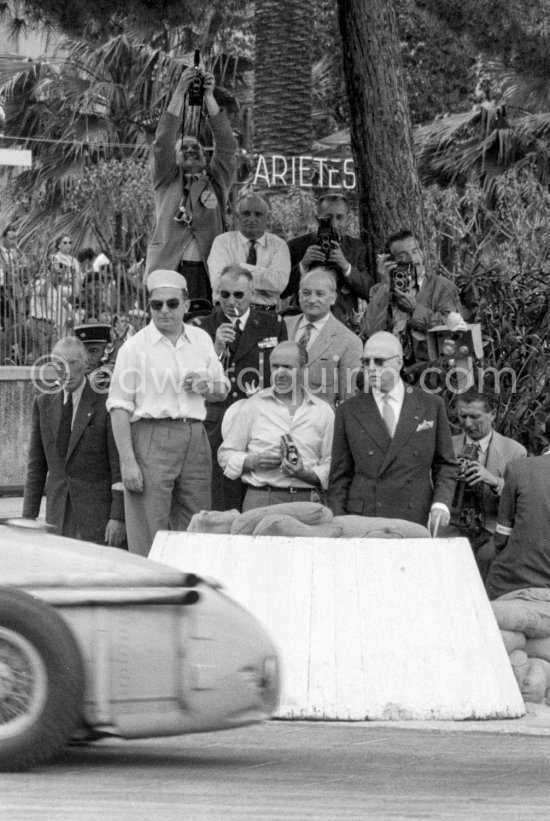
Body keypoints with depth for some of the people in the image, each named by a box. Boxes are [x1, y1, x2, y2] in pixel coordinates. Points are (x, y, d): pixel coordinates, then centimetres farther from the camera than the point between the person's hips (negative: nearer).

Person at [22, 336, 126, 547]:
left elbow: (119, 465, -7)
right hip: (58, 512, 4)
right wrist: (29, 517, 7)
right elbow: (36, 465, 13)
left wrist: (118, 517, -14)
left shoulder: (105, 403, -4)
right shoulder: (43, 404, 10)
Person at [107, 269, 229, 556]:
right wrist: (128, 462, -14)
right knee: (149, 536, -7)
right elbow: (119, 408, -6)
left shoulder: (201, 339, 13)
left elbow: (222, 391, 24)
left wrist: (207, 387, -1)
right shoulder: (135, 347, -2)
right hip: (151, 438, -5)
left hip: (194, 439, 5)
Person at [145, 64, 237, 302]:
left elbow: (226, 145, 9)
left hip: (209, 271, 1)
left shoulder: (216, 182, 20)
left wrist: (209, 95, 5)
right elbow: (163, 143, 6)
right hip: (169, 268, -1)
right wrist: (180, 92, 2)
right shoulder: (167, 182, 18)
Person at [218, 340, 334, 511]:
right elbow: (226, 455, 11)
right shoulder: (252, 406, 10)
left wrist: (305, 473, -10)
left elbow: (330, 466, 9)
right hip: (260, 501, -1)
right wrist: (253, 462, -7)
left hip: (307, 502, 1)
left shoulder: (323, 412, 11)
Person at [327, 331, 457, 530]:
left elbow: (445, 465, 13)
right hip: (362, 521, 0)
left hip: (416, 521, 0)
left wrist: (441, 503, -5)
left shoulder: (431, 406, 8)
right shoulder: (349, 411, 8)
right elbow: (340, 476, 9)